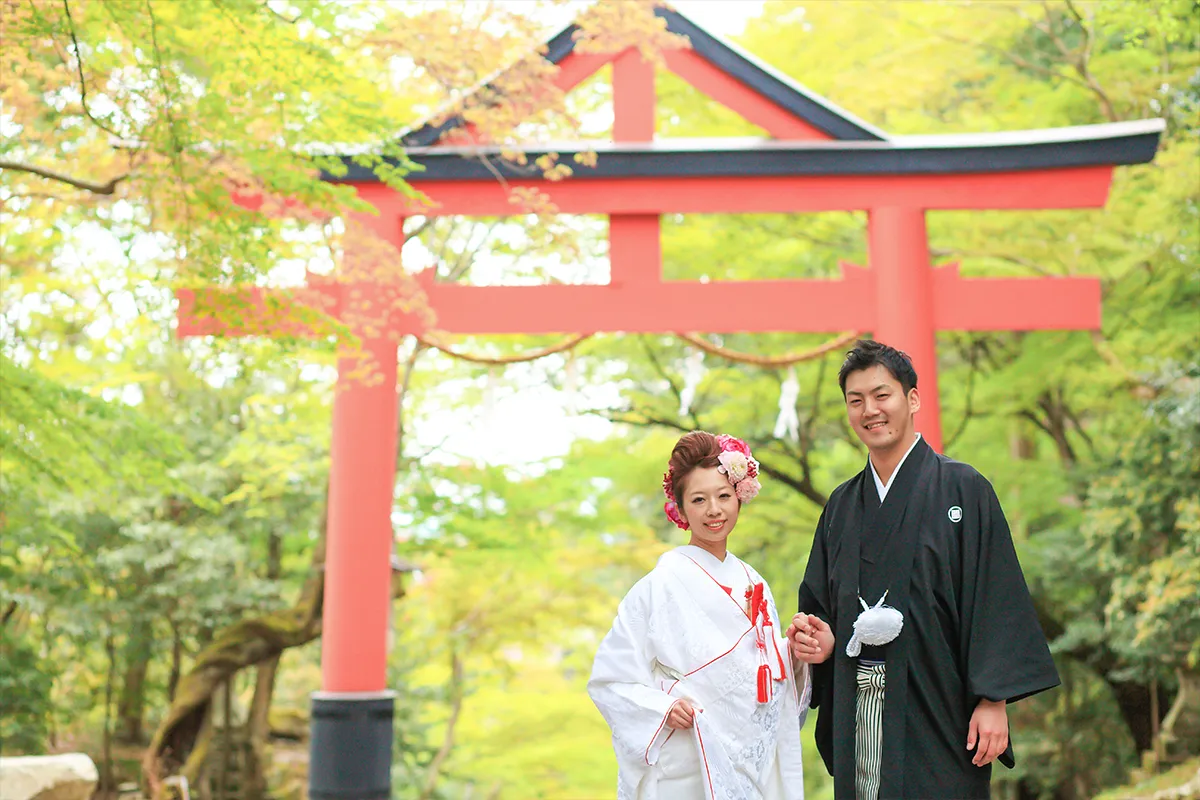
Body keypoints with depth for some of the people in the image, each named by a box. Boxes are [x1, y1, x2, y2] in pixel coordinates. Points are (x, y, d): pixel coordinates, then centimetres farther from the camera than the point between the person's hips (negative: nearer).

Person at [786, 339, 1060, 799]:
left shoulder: (963, 490, -2)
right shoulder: (842, 505, 13)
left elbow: (996, 600, -8)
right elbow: (820, 603, 17)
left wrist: (993, 700, -14)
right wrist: (820, 640, -4)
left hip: (936, 711, -4)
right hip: (857, 713, 4)